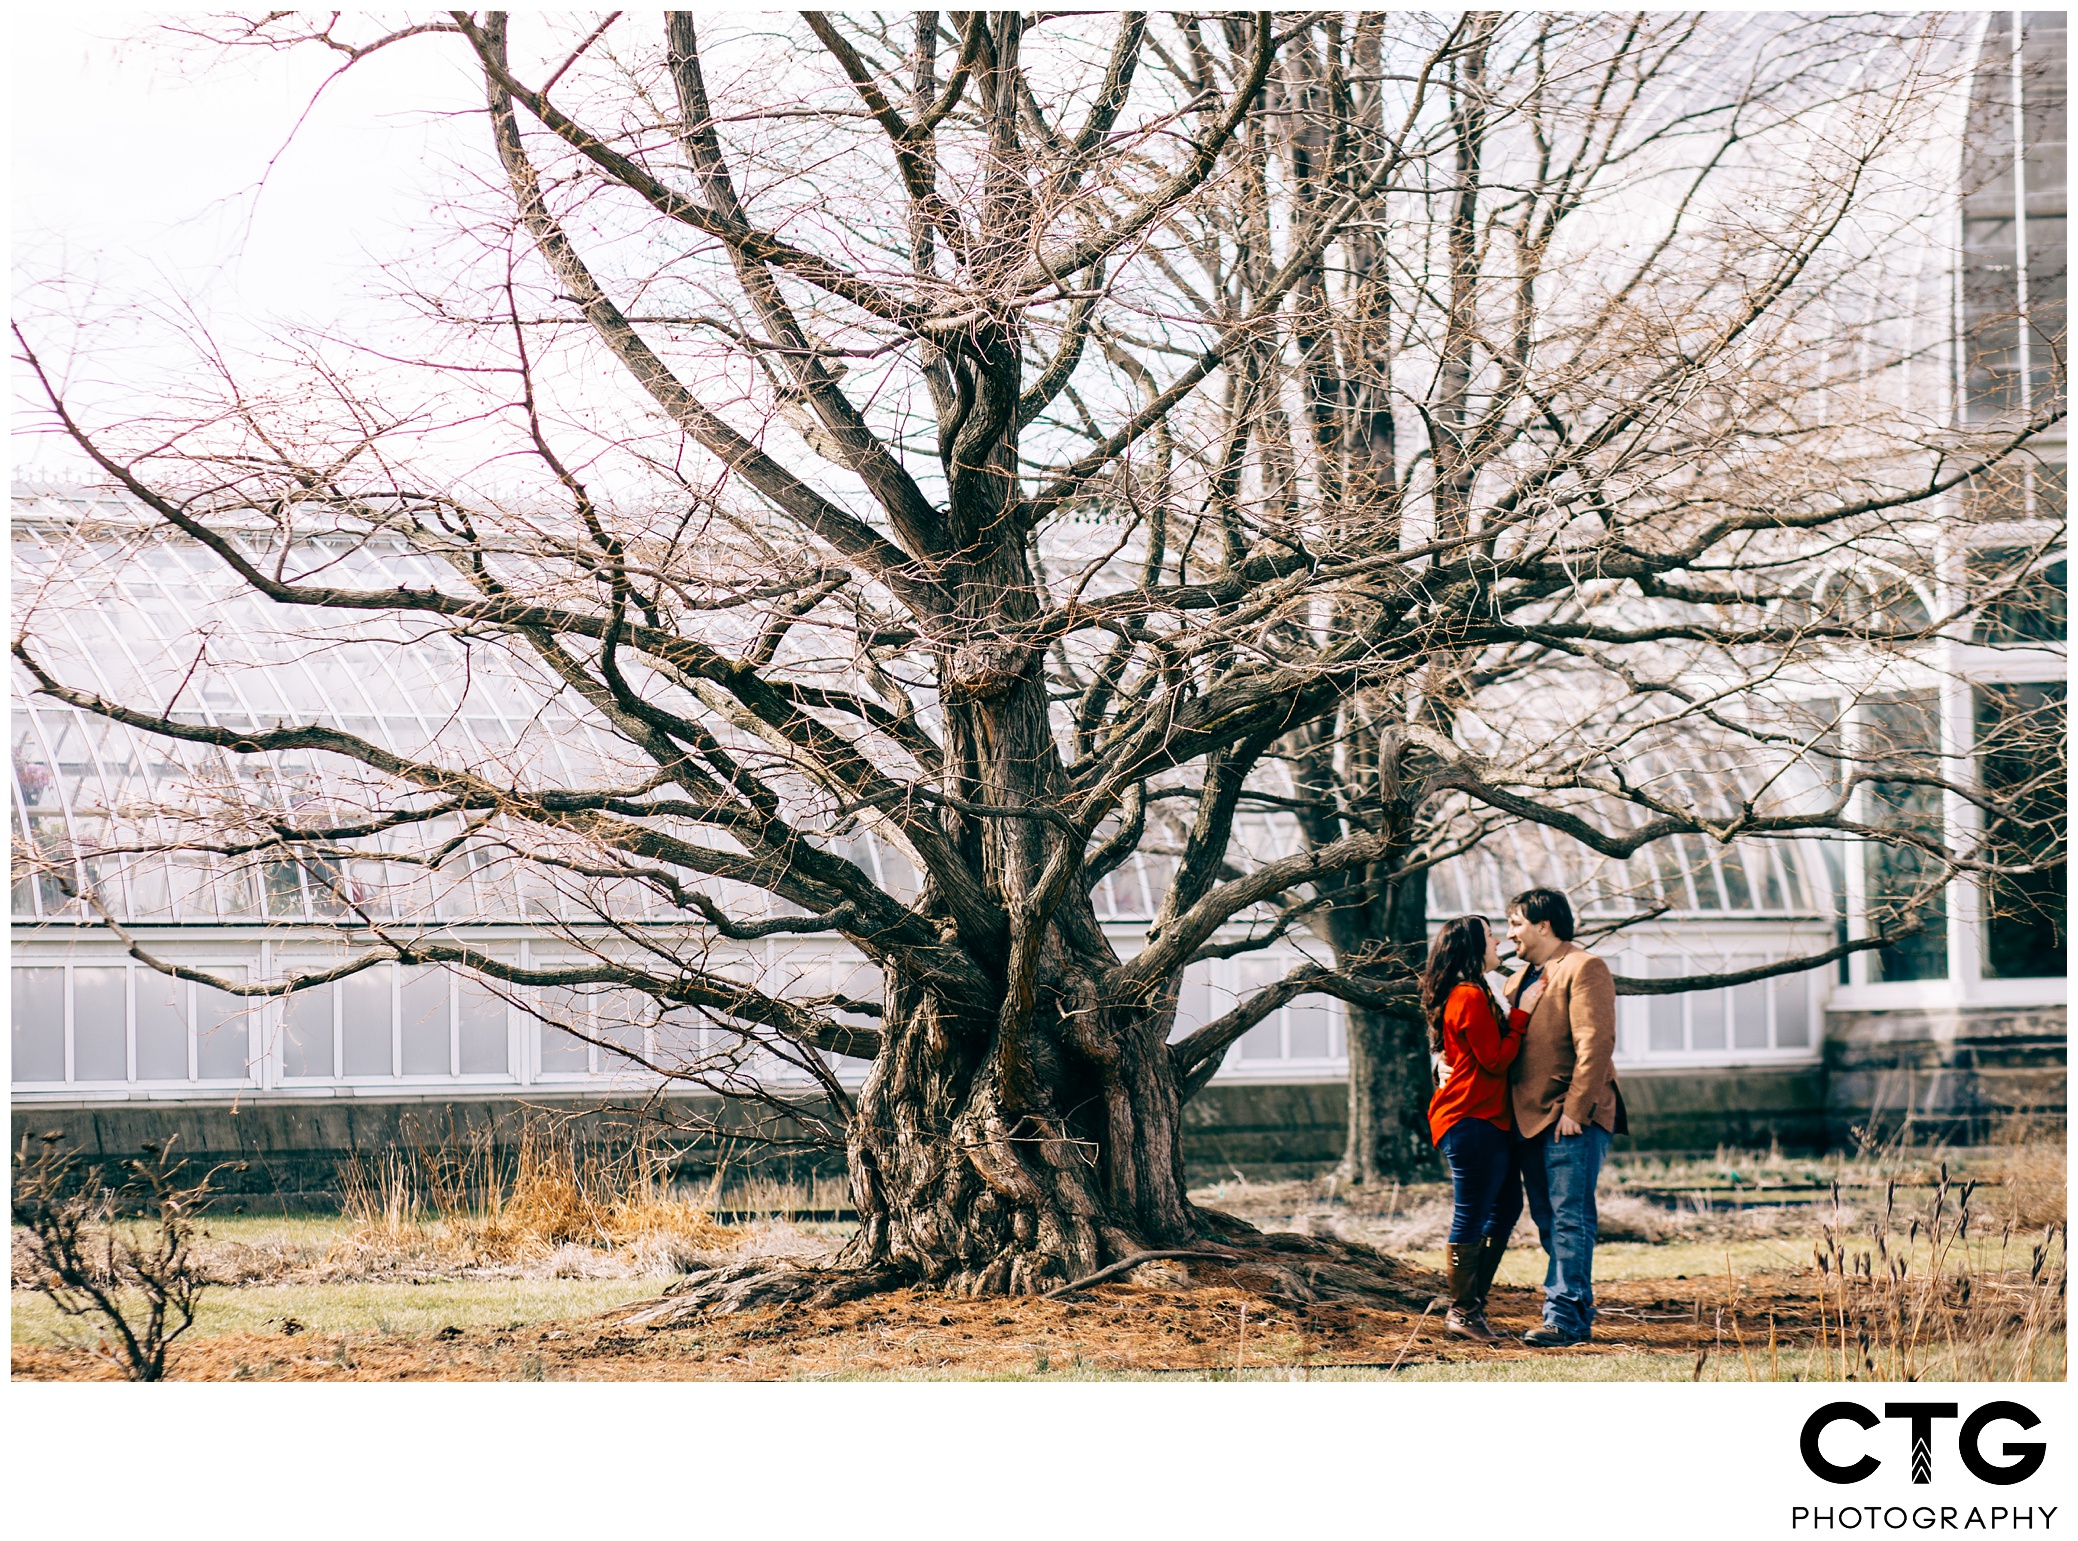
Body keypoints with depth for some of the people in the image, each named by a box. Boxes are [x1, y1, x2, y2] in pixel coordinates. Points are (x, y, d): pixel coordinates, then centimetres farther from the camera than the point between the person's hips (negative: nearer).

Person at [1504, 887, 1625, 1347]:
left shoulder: (1584, 968, -7)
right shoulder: (1523, 979, 22)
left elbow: (1594, 1045, -15)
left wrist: (1574, 1110, -20)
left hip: (1573, 1119, -9)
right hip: (1530, 1118, 9)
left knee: (1569, 1218, -11)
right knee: (1548, 1220, 9)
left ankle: (1567, 1318, -13)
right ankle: (1574, 1311, 14)